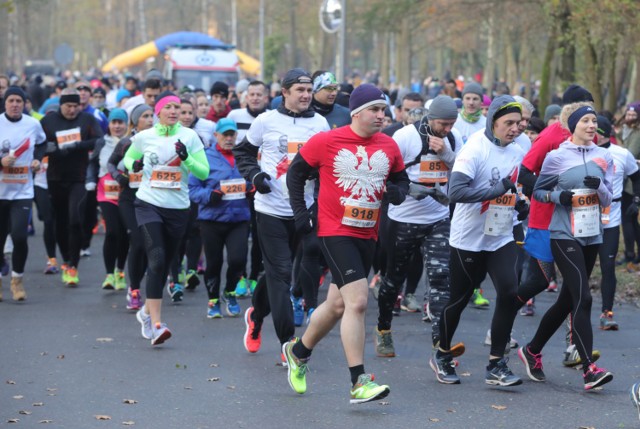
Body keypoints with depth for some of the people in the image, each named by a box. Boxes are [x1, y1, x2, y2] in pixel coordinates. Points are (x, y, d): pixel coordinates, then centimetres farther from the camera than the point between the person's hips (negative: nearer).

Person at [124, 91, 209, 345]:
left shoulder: (189, 136, 0)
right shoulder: (144, 137, 1)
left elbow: (204, 172, -3)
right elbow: (128, 157, 19)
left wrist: (186, 157, -21)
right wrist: (134, 165, -5)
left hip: (178, 208, 2)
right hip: (148, 204, -2)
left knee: (164, 265, 11)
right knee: (156, 259, -18)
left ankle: (147, 311, 35)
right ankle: (156, 323, -20)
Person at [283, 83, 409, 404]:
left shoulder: (389, 147, 5)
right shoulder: (326, 142, -8)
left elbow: (401, 179, 18)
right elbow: (296, 173, 3)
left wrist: (398, 191, -5)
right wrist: (301, 214, -2)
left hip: (367, 236, 6)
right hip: (335, 232, -6)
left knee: (338, 304, 17)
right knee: (357, 301, -18)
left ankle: (298, 352, 41)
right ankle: (359, 382, -17)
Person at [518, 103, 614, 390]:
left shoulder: (603, 157, 7)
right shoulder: (557, 157, -4)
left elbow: (607, 201, 6)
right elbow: (538, 191, 5)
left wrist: (599, 186, -15)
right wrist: (558, 196, -15)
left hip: (592, 236, 5)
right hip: (564, 235, -5)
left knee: (567, 301, 12)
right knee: (582, 298, -16)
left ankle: (532, 351, 29)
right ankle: (589, 369, -19)